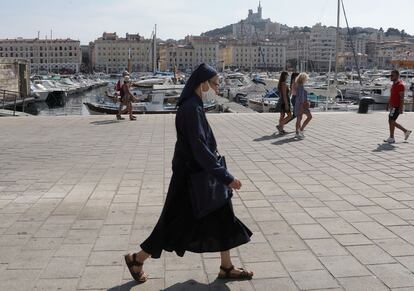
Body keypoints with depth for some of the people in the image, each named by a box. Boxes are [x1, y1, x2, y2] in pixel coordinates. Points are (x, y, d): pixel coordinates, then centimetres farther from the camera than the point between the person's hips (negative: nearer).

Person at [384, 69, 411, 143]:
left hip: (396, 107, -10)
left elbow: (402, 98, -19)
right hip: (393, 106, 10)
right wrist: (389, 105, 21)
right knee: (392, 122, 12)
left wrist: (401, 108, -22)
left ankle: (391, 138, 2)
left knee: (391, 121, -7)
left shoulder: (400, 85, -15)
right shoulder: (394, 84, 14)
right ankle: (406, 131, 23)